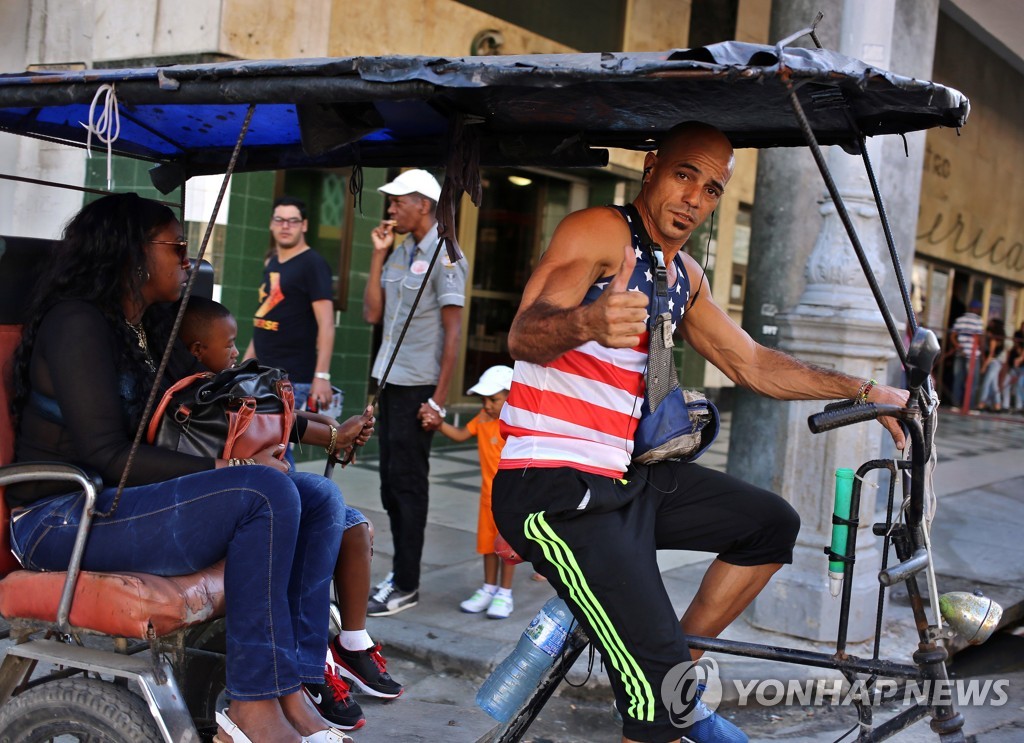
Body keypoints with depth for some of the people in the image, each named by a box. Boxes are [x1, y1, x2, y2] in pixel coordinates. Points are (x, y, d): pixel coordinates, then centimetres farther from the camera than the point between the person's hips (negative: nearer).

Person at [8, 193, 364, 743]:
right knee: (266, 493, -29)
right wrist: (220, 469, -21)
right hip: (63, 520, -9)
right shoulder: (79, 322, -12)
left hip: (119, 500, 9)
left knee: (319, 498, -4)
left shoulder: (148, 331, 17)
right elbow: (105, 452, -19)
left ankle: (291, 691, -15)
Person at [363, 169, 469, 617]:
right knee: (391, 482, 12)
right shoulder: (399, 253, 14)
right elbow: (372, 314, 8)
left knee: (407, 481, -3)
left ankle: (406, 585, 5)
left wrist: (439, 398, -15)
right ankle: (399, 574, 22)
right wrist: (378, 255, 3)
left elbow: (453, 332, -12)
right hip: (390, 381, 8)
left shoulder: (444, 256, -9)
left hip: (417, 387, -8)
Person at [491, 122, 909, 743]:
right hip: (552, 487, -9)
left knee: (773, 524, 12)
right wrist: (588, 323, -46)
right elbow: (525, 336, -24)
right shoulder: (602, 231, -11)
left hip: (626, 477, 9)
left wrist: (865, 392, 16)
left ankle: (676, 673, 18)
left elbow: (750, 364, 20)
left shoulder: (684, 276, 15)